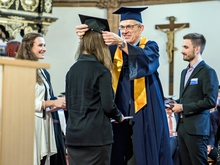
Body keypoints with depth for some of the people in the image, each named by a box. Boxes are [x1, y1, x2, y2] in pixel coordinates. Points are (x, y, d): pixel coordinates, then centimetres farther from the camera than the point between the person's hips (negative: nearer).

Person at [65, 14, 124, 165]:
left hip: (73, 135, 6)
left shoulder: (72, 70, 7)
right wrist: (119, 117, 8)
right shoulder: (101, 71, -11)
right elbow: (108, 106, -12)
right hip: (96, 135, -6)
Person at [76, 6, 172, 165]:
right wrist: (85, 38, -30)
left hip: (145, 112, -3)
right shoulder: (115, 48, 9)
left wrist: (121, 43, -36)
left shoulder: (150, 46, 1)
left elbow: (146, 59, -22)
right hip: (120, 112, 3)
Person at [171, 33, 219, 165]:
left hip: (196, 128, -8)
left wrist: (183, 107, -15)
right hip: (182, 126, 8)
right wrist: (176, 103, 5)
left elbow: (210, 101, -18)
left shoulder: (207, 72, -10)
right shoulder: (185, 72, 18)